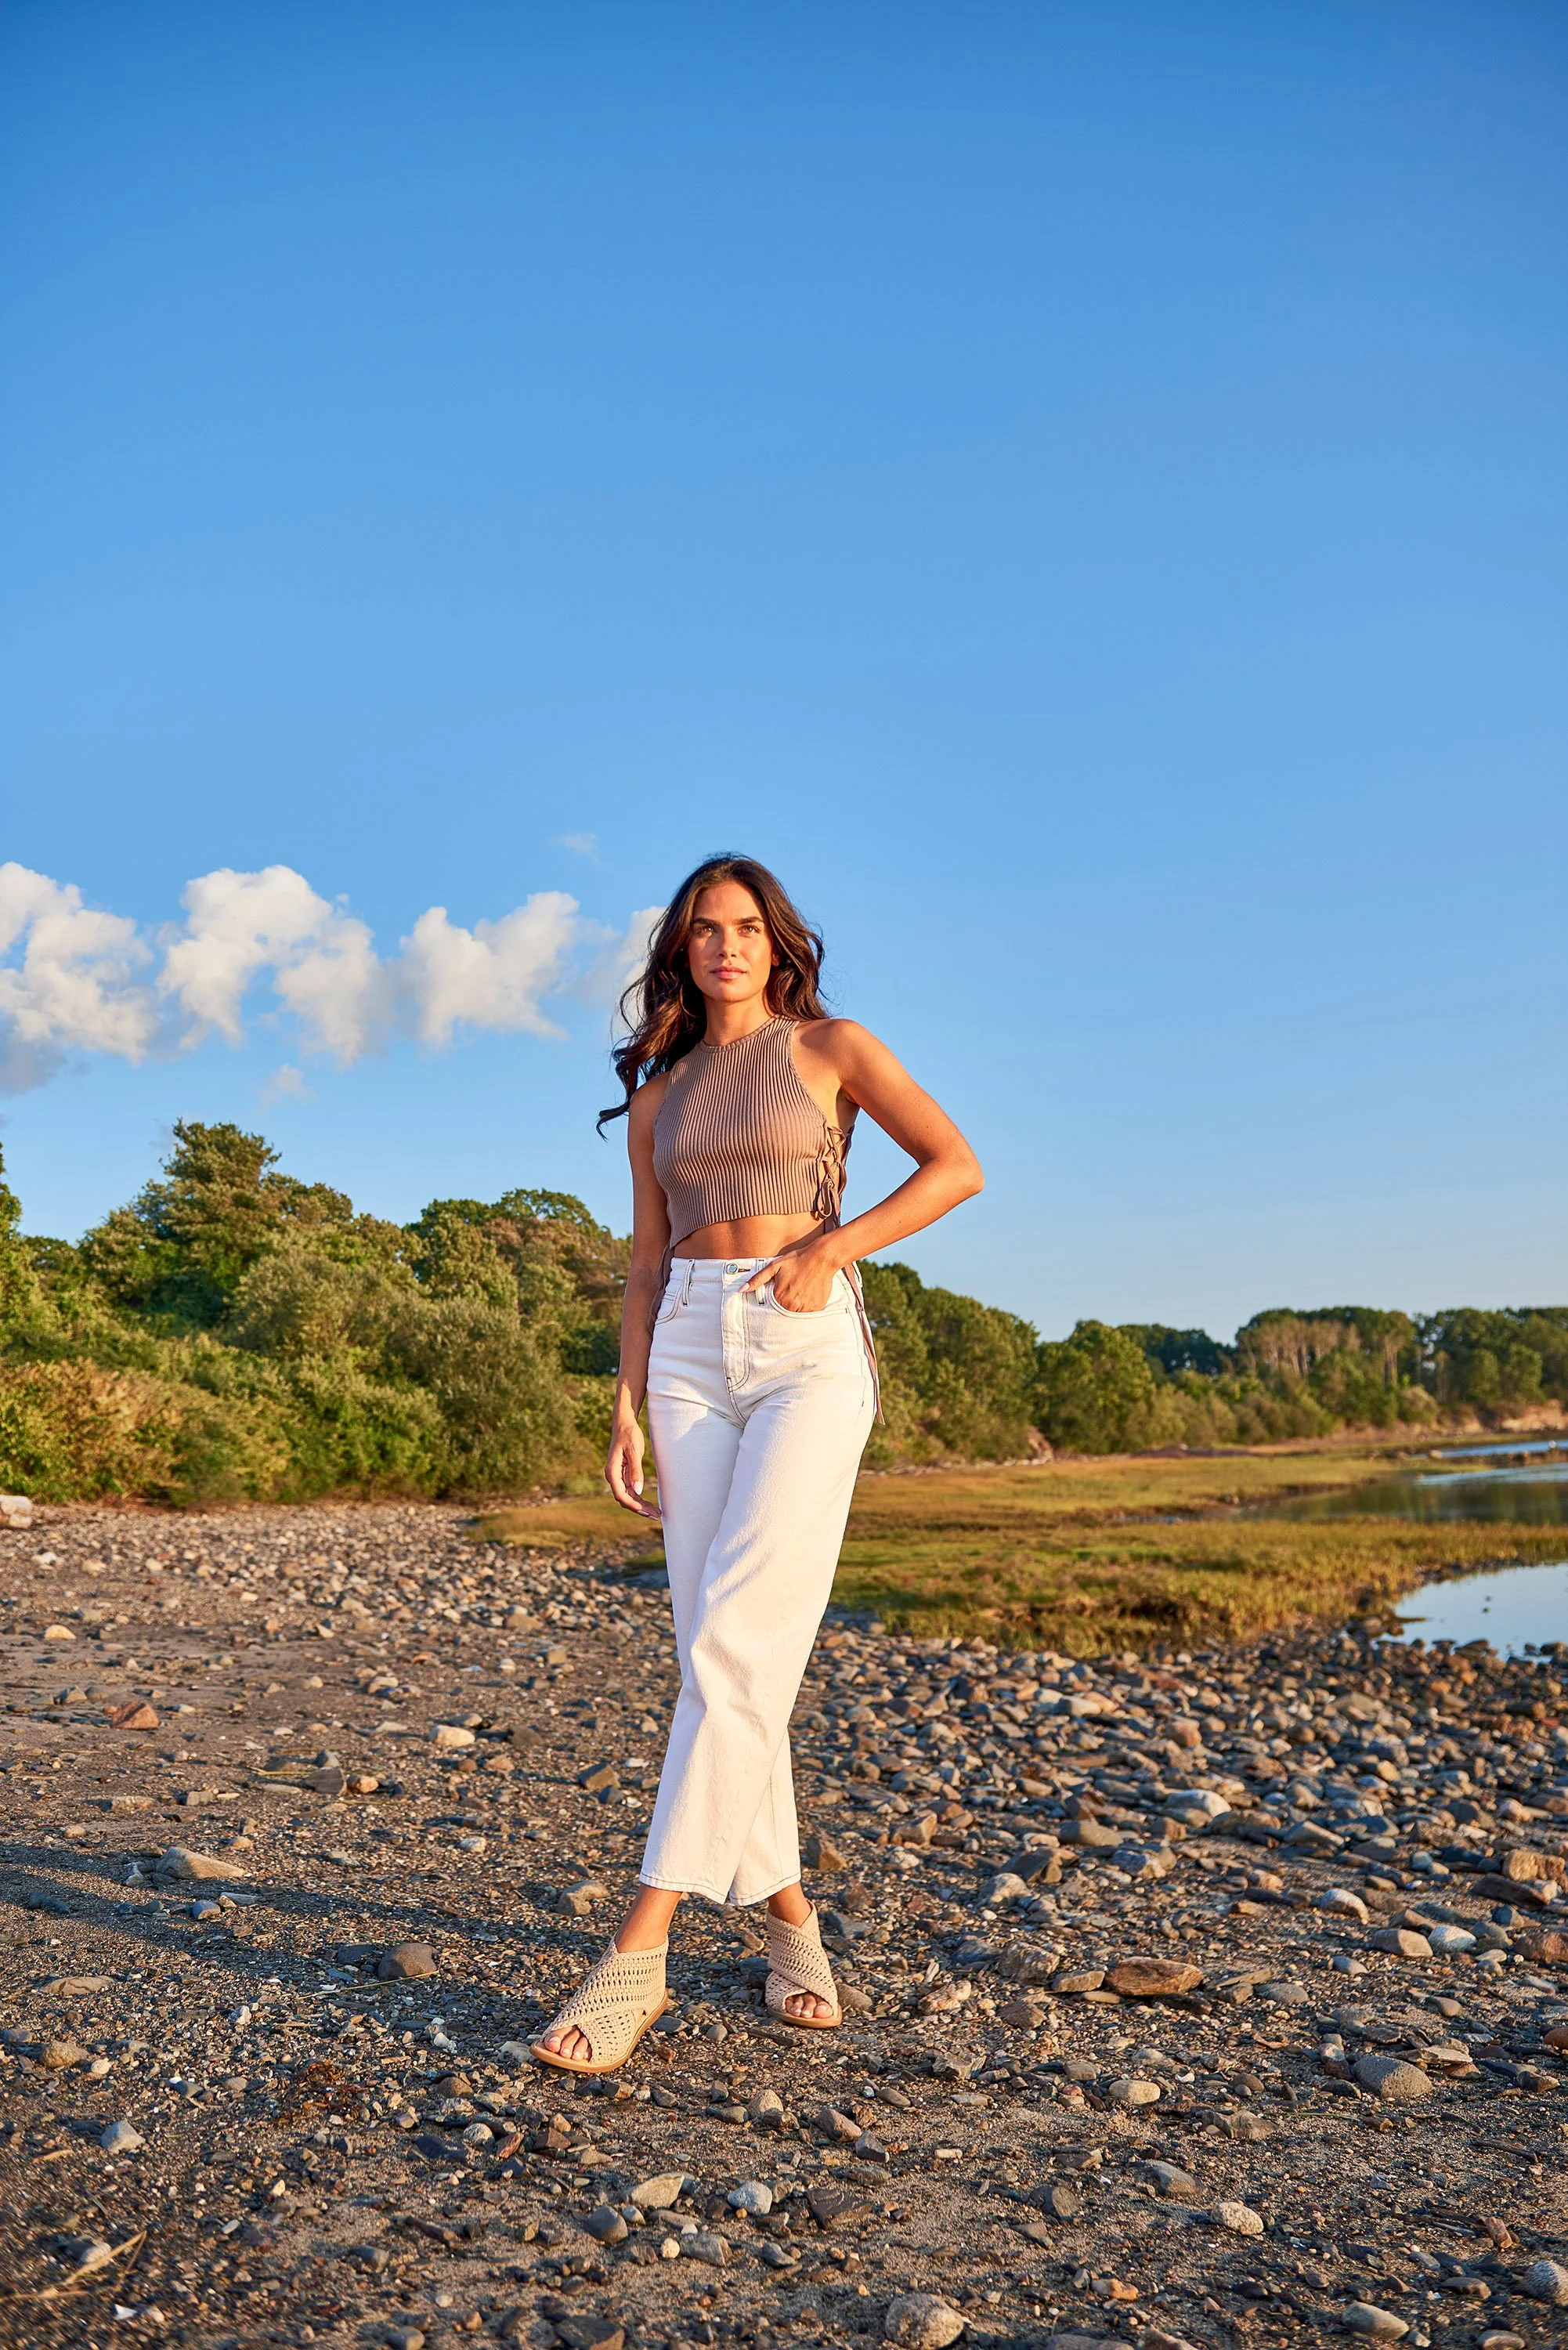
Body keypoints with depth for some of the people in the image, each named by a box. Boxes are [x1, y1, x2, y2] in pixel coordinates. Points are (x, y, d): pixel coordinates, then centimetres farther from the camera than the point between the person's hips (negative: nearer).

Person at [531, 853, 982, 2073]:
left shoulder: (830, 1046, 5)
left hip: (810, 1349, -4)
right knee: (721, 1652, 1)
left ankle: (641, 1953, -16)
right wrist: (628, 1408, 4)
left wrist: (828, 1249, -11)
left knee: (736, 1641, -16)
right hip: (691, 1354, 5)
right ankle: (791, 1918, 16)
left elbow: (957, 1164, -3)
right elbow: (648, 1266, 14)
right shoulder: (657, 1096, 16)